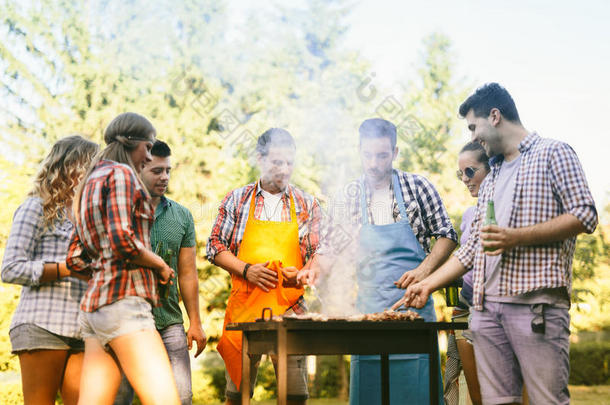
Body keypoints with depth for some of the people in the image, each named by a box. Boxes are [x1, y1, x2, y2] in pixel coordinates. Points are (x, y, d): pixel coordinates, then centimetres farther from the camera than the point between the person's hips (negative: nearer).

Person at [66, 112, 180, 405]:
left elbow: (75, 260, 24)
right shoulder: (121, 174, -3)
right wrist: (160, 265, -2)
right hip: (123, 299, -10)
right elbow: (122, 239, -17)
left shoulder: (90, 184, 24)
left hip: (94, 305, 10)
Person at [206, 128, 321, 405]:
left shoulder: (307, 205, 11)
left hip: (291, 308, 1)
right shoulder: (237, 200, 9)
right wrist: (247, 270, -10)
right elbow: (215, 247, 6)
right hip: (244, 305, 0)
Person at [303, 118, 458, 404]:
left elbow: (446, 235, 5)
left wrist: (425, 270, -10)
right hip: (368, 307, 2)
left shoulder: (418, 187, 1)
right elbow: (330, 247, 13)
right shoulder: (348, 198, 6)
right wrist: (315, 268, -7)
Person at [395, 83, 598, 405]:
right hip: (487, 305, 7)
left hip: (536, 302, -6)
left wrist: (517, 237, -13)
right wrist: (429, 284, 20)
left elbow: (584, 215, -6)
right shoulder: (491, 181, 27)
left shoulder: (553, 153, 6)